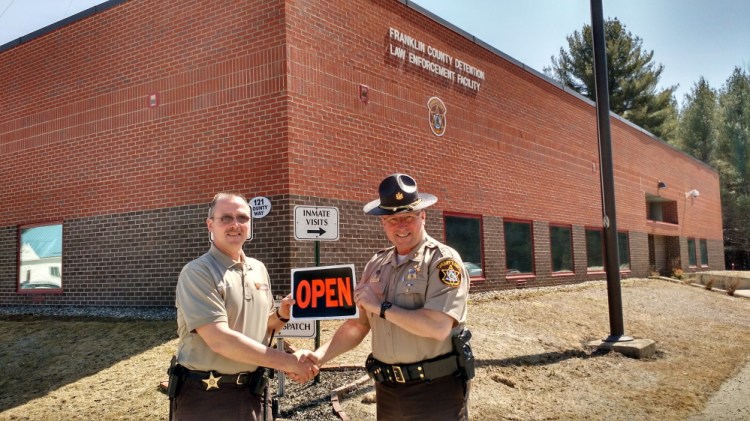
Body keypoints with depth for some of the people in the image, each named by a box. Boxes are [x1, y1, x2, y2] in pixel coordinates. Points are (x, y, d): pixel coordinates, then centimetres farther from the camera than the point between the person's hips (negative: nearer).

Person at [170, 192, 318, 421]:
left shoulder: (259, 269, 8)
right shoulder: (197, 272, -14)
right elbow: (220, 339, -23)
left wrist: (282, 314, -4)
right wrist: (286, 361, -22)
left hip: (250, 393, 6)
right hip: (204, 396, -6)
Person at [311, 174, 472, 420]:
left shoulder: (443, 260, -12)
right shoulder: (377, 264, 7)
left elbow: (438, 327, -24)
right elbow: (358, 325, 10)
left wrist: (381, 307, -16)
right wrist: (319, 357, -3)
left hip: (436, 390, -5)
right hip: (387, 389, 6)